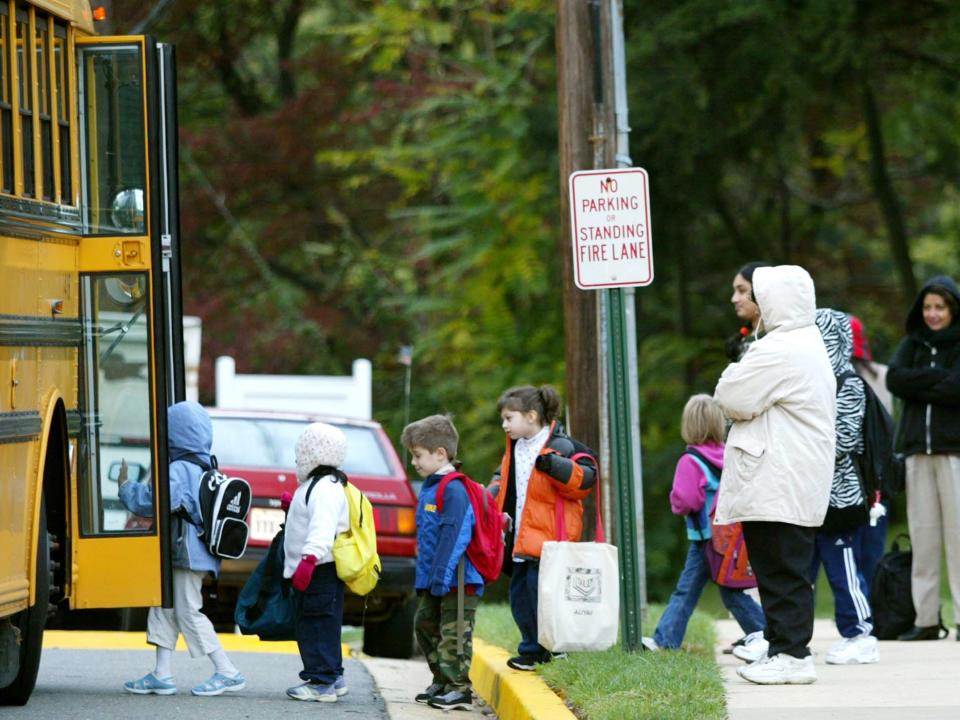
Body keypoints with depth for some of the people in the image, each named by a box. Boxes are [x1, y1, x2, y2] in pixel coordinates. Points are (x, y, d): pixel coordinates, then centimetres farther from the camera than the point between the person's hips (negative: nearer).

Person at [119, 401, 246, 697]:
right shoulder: (204, 469, 13)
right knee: (165, 610, 13)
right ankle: (162, 675, 14)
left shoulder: (179, 470, -18)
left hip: (187, 557, -10)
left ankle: (228, 673, -2)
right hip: (181, 555, 10)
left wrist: (126, 486, -14)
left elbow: (152, 502, -29)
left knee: (189, 613, -4)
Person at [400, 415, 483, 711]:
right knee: (425, 625, 17)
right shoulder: (429, 487, 14)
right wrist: (424, 577, 20)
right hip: (432, 581, 11)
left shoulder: (454, 490, -17)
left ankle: (460, 689, 0)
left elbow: (455, 535, -23)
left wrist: (441, 576, -25)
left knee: (454, 634, -6)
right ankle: (442, 681, 28)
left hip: (457, 579, -11)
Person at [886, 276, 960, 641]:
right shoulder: (912, 344, 15)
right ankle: (926, 619, 5)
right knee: (922, 535, 3)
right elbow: (894, 379, -1)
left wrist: (919, 387, -5)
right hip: (918, 448, 5)